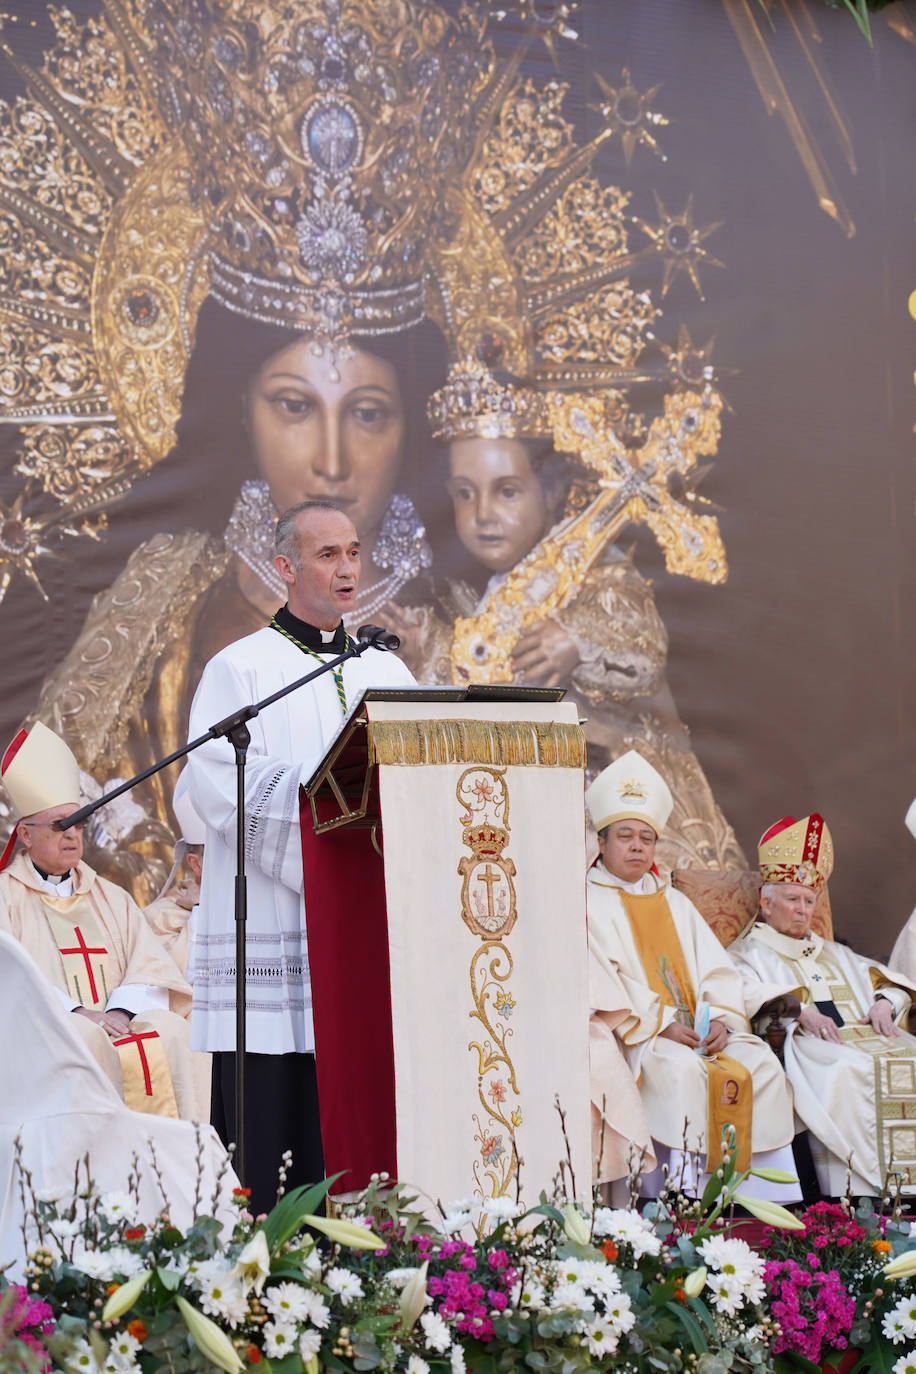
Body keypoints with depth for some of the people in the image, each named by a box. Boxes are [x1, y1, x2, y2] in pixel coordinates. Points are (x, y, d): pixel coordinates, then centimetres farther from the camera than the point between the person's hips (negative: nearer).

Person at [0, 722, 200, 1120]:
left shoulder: (111, 899, 23)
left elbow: (151, 968, 10)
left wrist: (121, 1011, -12)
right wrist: (76, 1011, -19)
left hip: (114, 1024, 4)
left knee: (168, 1028, -26)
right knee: (84, 1037, -35)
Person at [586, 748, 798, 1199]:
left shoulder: (675, 903, 24)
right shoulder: (589, 904, 5)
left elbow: (715, 968, 15)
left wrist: (721, 1018, -6)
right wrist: (660, 1025, -17)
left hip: (701, 1027, 6)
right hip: (638, 1035, -6)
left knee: (763, 1064, -18)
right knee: (684, 1070, -35)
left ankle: (762, 1189, -19)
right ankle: (687, 1194, -34)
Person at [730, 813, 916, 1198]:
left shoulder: (834, 954, 35)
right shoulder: (749, 953, 15)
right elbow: (746, 993, -7)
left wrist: (884, 1002, 2)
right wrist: (800, 1010, -22)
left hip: (862, 1034, 6)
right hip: (798, 1042, -6)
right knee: (848, 1070, -36)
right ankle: (859, 1196, -42)